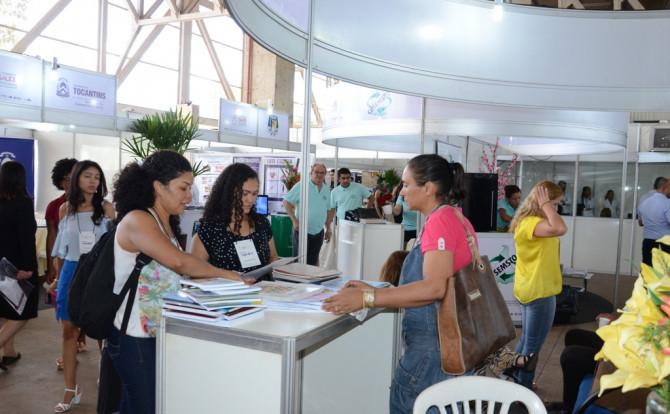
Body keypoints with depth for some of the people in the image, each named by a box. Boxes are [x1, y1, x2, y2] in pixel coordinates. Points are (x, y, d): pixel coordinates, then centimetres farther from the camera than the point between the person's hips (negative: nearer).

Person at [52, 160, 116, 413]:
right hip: (71, 271, 3)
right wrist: (60, 275, 18)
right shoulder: (65, 209, 6)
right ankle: (71, 390, 14)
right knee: (69, 330, 4)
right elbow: (62, 244, 15)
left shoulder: (106, 208, -3)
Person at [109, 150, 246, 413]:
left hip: (160, 332, 8)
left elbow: (174, 270, 6)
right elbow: (178, 261, -28)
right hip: (136, 337, -8)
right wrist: (224, 274, -20)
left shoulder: (167, 224, 11)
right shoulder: (136, 220, -16)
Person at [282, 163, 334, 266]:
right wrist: (295, 220, -14)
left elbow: (329, 210, 19)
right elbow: (286, 201, -8)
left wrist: (328, 229, 16)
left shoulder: (326, 190, 11)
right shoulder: (301, 186, -8)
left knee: (312, 263, 11)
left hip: (318, 232, 5)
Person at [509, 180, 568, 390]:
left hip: (531, 289, 11)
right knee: (533, 347, 2)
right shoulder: (530, 223, -23)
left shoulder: (531, 222, 10)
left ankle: (518, 382, 36)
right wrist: (545, 205, -27)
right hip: (539, 292, -11)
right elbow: (560, 228, -38)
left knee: (526, 340, 22)